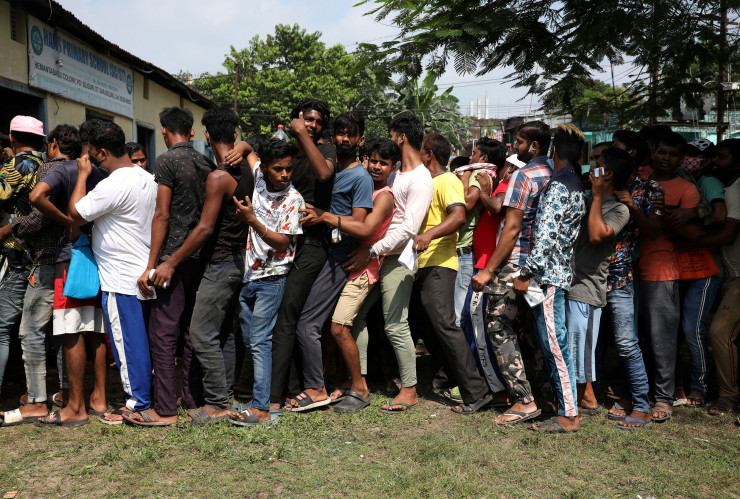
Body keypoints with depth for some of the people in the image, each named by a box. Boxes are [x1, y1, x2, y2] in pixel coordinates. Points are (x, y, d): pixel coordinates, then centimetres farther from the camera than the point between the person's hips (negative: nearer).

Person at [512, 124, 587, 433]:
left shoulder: (557, 186, -14)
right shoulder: (577, 185, 15)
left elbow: (546, 234, -21)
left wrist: (526, 274, -19)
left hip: (549, 275, -10)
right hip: (562, 273, 10)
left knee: (553, 344, -5)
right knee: (556, 343, 15)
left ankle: (568, 415, 1)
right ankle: (567, 405, 23)